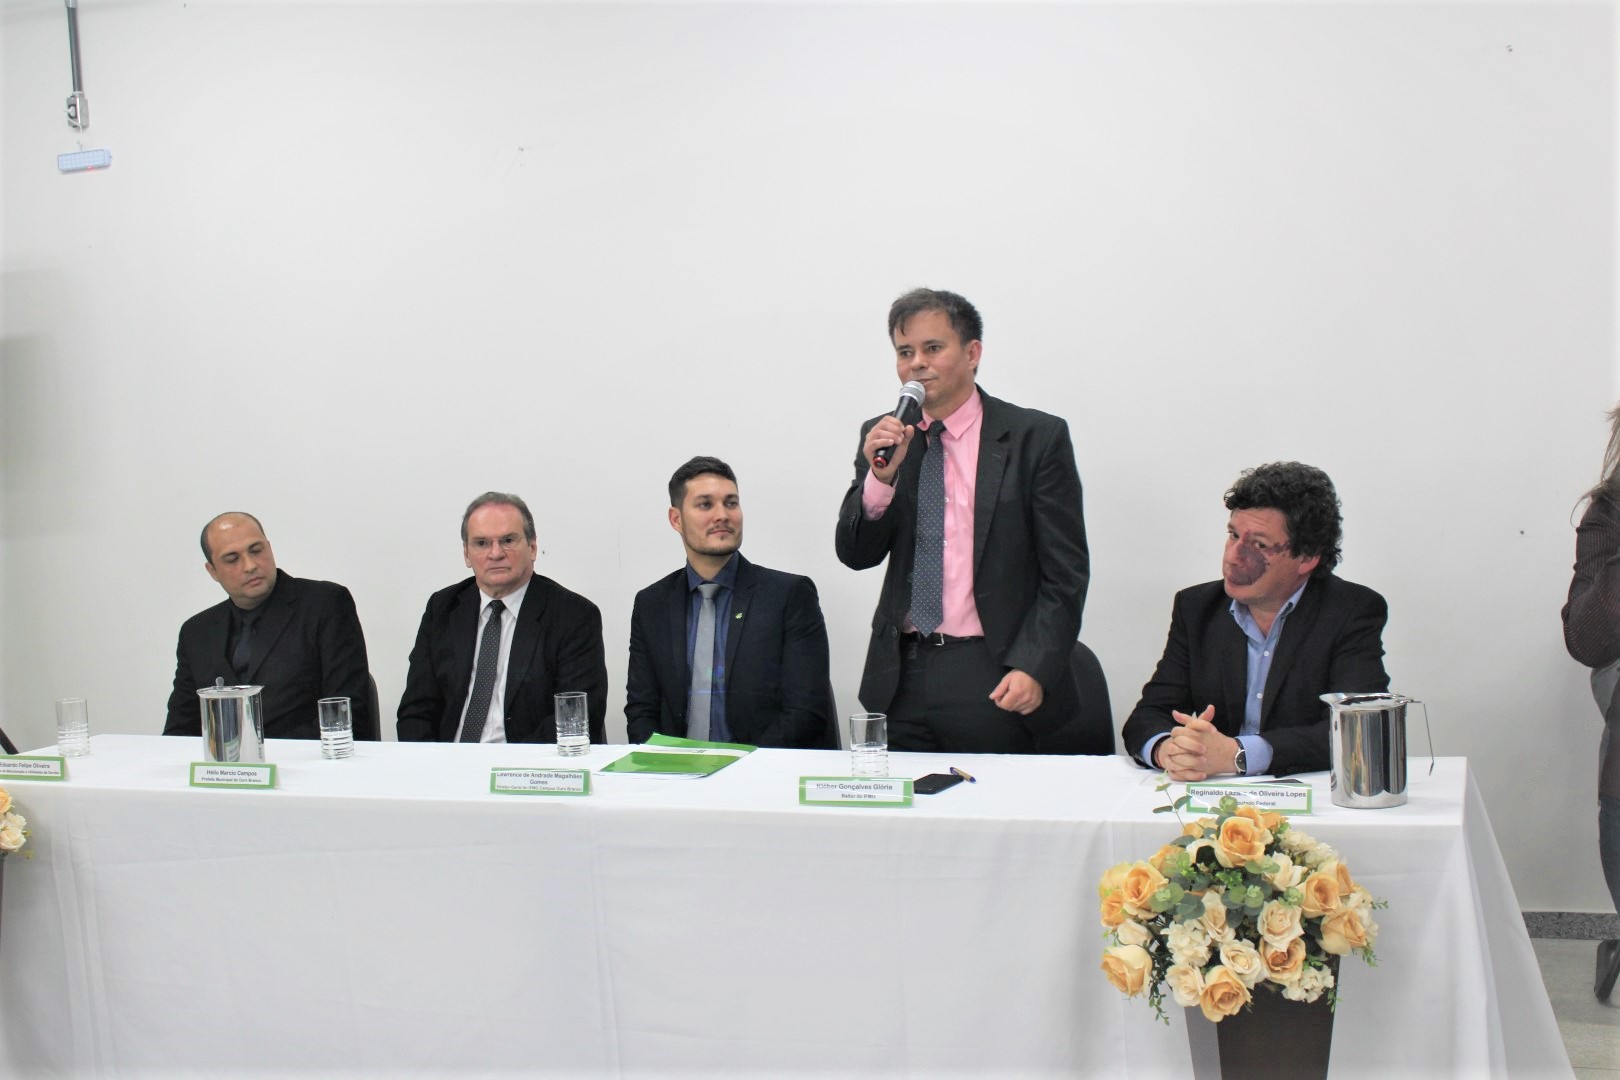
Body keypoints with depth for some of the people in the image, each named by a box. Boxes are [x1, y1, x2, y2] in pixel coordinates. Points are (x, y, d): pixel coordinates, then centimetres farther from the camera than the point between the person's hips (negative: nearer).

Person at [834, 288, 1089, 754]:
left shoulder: (1037, 437, -2)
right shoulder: (883, 437, 8)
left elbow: (1065, 572, -4)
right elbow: (855, 554, 4)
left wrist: (1034, 669, -14)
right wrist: (881, 478, -13)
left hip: (994, 679, -3)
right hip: (900, 679, 3)